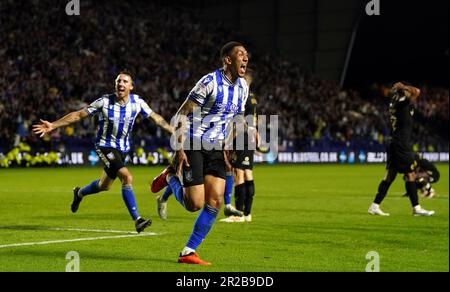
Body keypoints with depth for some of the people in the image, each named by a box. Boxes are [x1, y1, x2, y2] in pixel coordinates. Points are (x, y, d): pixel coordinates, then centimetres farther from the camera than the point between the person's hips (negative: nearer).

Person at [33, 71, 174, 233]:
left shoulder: (137, 101, -9)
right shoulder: (105, 101, -18)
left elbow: (155, 117, 6)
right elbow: (79, 115, -12)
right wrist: (52, 125, -15)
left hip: (123, 148, 5)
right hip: (105, 145, -5)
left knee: (105, 186, 19)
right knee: (127, 177, -24)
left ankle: (79, 193, 50)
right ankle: (137, 220, -20)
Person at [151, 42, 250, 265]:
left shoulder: (242, 86, 6)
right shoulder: (210, 82, -17)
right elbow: (182, 114, -15)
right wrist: (179, 150, -20)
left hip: (215, 149, 7)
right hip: (193, 146, -7)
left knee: (215, 203, -5)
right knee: (194, 204, -9)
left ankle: (189, 252, 4)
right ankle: (171, 177, 22)